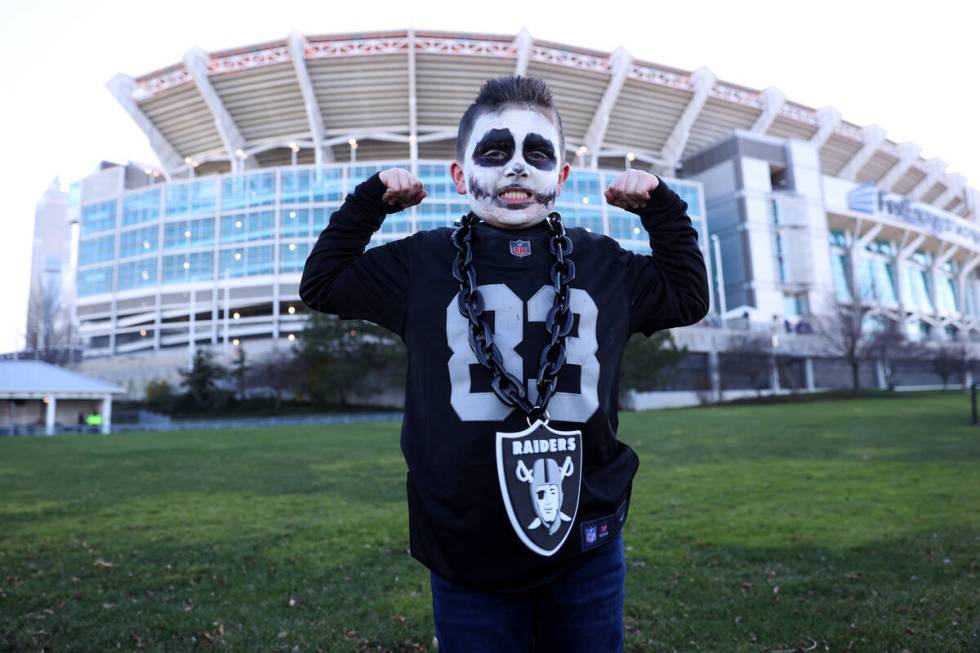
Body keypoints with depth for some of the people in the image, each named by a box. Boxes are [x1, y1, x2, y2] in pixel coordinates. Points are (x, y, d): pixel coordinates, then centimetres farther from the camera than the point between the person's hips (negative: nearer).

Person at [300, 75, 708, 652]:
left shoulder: (604, 264, 3)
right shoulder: (425, 264, -1)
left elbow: (689, 298, 17)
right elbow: (322, 286, 9)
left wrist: (661, 208, 7)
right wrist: (370, 201, 0)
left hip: (586, 545, 2)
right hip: (467, 550, -1)